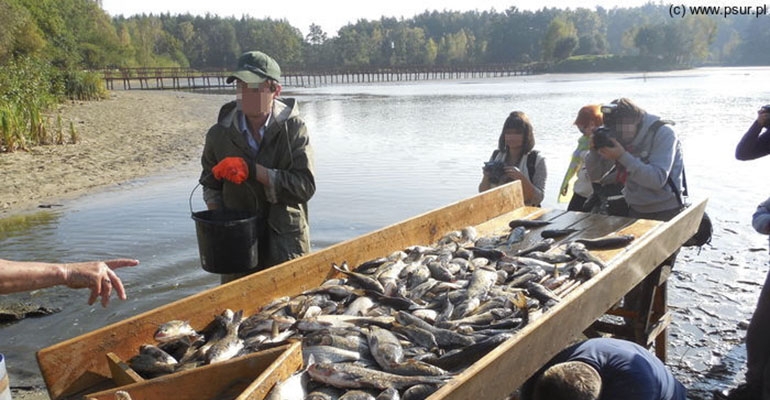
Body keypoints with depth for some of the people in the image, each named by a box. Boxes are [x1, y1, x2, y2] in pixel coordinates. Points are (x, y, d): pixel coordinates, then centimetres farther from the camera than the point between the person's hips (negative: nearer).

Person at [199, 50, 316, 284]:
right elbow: (211, 184, 15)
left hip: (286, 246, -2)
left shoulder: (293, 129, -10)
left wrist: (253, 170, -25)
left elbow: (305, 187, -18)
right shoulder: (219, 135, -2)